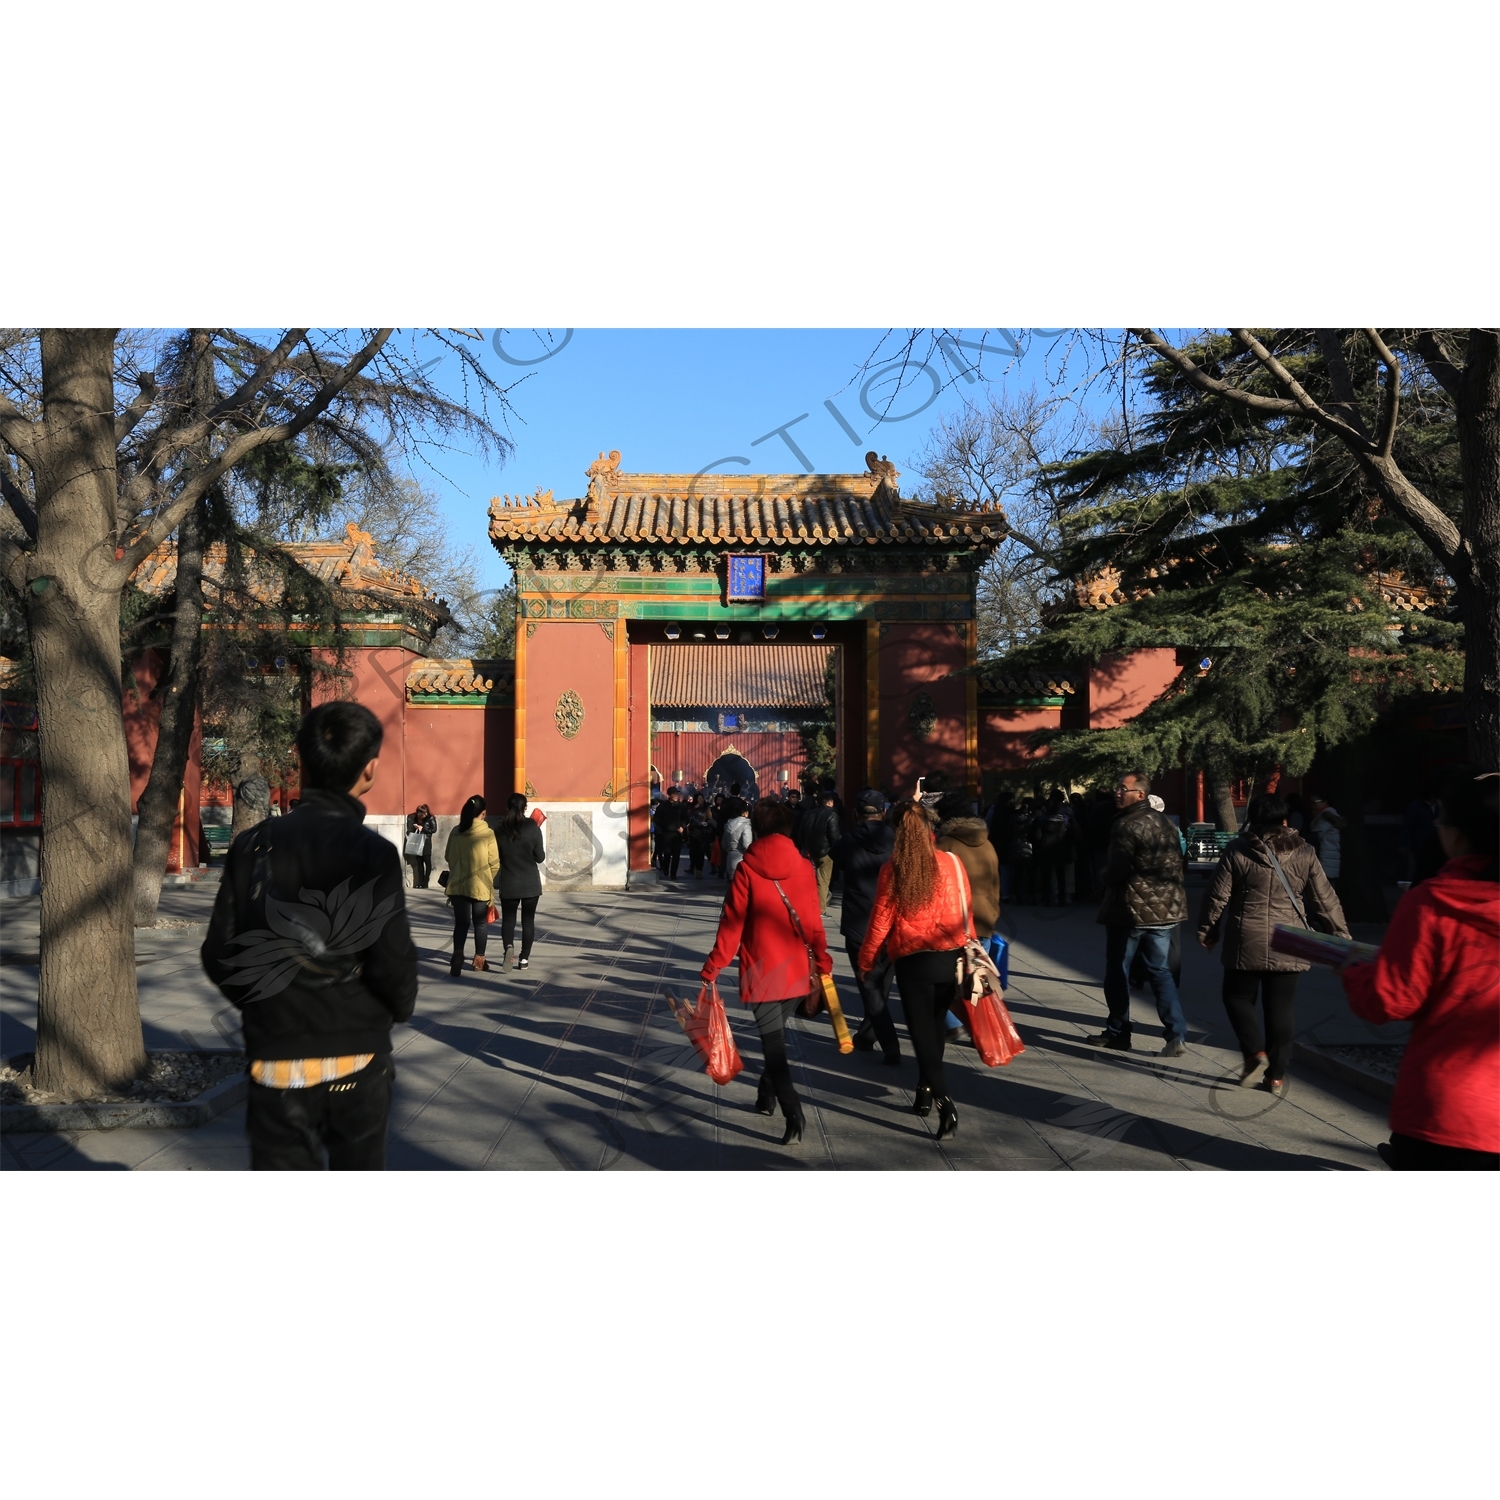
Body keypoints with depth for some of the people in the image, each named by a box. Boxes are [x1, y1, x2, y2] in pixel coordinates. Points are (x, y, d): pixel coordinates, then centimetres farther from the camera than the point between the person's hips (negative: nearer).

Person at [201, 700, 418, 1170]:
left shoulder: (251, 847, -5)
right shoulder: (373, 854, -14)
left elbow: (219, 956, -1)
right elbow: (393, 963, -16)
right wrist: (400, 1007, 6)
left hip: (276, 1064, 2)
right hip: (357, 1061, -2)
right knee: (358, 1167, 19)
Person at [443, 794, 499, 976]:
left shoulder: (456, 832, 0)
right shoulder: (487, 833, -10)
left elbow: (448, 857, 10)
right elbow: (494, 863, -8)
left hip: (458, 885, 2)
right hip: (480, 885, -2)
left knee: (461, 923, 6)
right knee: (480, 923, 14)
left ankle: (457, 956, -12)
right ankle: (479, 958, 23)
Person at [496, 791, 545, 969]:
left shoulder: (500, 829, -4)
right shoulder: (532, 827, -8)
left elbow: (496, 856, 3)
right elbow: (540, 857, -3)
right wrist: (543, 846, 14)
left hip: (508, 883, 1)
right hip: (530, 882, -1)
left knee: (508, 918, 10)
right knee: (528, 919, 9)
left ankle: (508, 947, -15)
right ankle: (524, 958, 9)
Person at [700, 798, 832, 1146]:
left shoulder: (747, 869, -10)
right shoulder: (803, 867, -2)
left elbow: (732, 922, -10)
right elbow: (812, 921, 1)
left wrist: (714, 966, -3)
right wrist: (822, 960, 13)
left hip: (761, 971, -3)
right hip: (796, 970, 4)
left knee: (773, 1041, 0)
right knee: (777, 1033, 22)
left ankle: (793, 1113, -13)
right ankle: (767, 1095, 34)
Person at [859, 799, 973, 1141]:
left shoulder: (892, 870, -9)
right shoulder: (952, 863, -3)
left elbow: (881, 921, -5)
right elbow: (966, 909, 6)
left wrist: (865, 960, 8)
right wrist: (964, 945, 22)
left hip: (913, 960, -3)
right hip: (951, 958, 3)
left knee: (922, 1033, 3)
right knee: (934, 1028, 20)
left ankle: (944, 1102, -11)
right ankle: (924, 1093, 31)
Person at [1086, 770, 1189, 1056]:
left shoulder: (1127, 825, -17)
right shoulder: (1165, 821, 9)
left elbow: (1117, 870, -21)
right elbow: (1176, 863, 14)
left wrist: (1105, 877, 0)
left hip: (1130, 909, -7)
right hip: (1165, 908, 7)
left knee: (1117, 974, 7)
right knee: (1160, 971, 13)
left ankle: (1117, 1033, 16)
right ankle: (1177, 1034, 4)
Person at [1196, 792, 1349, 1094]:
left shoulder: (1237, 851, -5)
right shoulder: (1303, 854, 1)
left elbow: (1217, 896, -2)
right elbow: (1324, 899, 4)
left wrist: (1206, 929, 11)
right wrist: (1340, 933, 15)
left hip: (1247, 941, -2)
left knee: (1238, 996, 14)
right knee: (1281, 1005, 8)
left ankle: (1255, 1053, -4)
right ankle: (1276, 1074, 12)